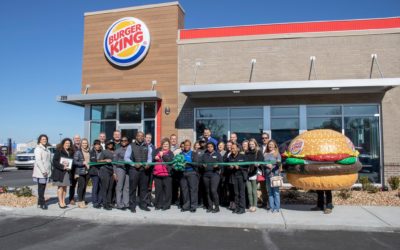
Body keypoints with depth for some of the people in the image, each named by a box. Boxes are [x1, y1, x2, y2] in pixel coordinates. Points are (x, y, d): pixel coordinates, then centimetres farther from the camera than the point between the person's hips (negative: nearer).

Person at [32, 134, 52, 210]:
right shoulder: (38, 148, -8)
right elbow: (38, 161, -16)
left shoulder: (46, 149, 17)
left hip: (46, 171, 8)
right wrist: (43, 171, -21)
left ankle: (39, 202, 18)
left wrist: (49, 170, 15)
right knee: (41, 187, -5)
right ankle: (42, 203, -2)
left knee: (43, 187, 11)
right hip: (40, 171, -8)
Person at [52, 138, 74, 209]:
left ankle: (63, 202, 13)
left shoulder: (71, 152, 13)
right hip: (59, 172, -5)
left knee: (65, 187, 7)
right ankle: (60, 202, 2)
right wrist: (62, 166, -19)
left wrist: (70, 167, -3)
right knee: (60, 187, -3)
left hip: (67, 172, 6)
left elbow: (72, 161, 17)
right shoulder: (58, 151, -5)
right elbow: (54, 161, -11)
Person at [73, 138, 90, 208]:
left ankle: (83, 201, 16)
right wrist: (83, 163, -15)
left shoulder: (89, 151, 12)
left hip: (87, 172, 5)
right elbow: (75, 162, -8)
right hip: (80, 172, -5)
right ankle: (80, 202, 3)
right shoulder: (78, 151, -3)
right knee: (81, 186, -6)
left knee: (85, 186, 7)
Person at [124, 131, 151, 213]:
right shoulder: (131, 146, 3)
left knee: (143, 188, 8)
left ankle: (143, 205, 19)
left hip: (144, 170, 3)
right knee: (133, 188, 1)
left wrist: (148, 164, -9)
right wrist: (134, 164, -14)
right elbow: (126, 158, -1)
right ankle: (132, 206, 10)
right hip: (134, 169, -3)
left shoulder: (146, 147, 12)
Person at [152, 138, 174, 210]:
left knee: (167, 190, 0)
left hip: (166, 173, -3)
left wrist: (163, 155, -16)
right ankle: (158, 204, 15)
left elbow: (170, 160, -10)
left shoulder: (170, 153, 6)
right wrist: (155, 158, -4)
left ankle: (166, 205, 7)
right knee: (158, 190, 7)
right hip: (157, 173, 3)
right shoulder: (157, 151, 15)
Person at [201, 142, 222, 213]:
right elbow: (201, 163, 16)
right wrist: (203, 165, -5)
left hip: (215, 174, -4)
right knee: (208, 191, 5)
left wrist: (217, 166, -15)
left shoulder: (217, 154, 9)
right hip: (206, 174, 4)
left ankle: (217, 207, -5)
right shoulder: (204, 155, 18)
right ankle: (210, 207, 15)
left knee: (213, 190, -15)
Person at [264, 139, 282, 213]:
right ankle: (272, 207, 13)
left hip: (275, 174, -4)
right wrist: (267, 165, -12)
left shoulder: (277, 153, 2)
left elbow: (279, 163, -8)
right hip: (267, 174, 4)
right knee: (269, 191, 7)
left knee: (276, 191, -4)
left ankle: (277, 207, 1)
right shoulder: (265, 154, 14)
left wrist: (278, 163, -30)